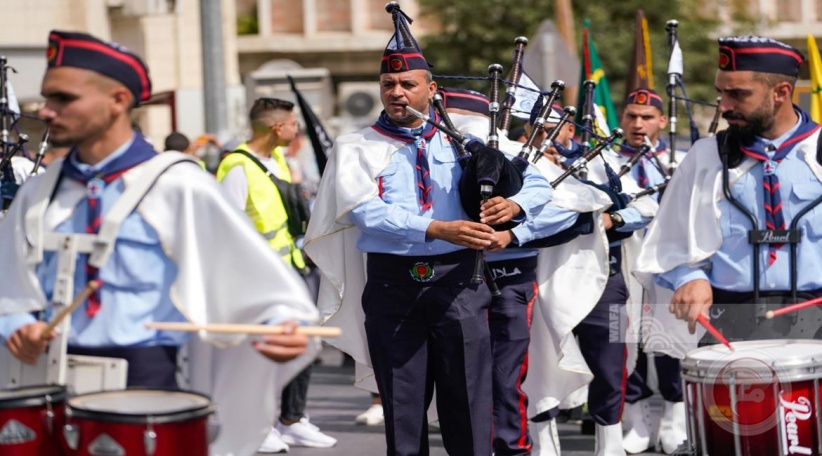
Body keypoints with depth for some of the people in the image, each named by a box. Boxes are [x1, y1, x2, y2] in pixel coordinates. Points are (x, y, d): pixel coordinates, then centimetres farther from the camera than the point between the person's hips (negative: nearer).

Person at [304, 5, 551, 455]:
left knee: (467, 398, 1)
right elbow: (368, 211, -14)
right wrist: (439, 229, -27)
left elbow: (538, 182, 7)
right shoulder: (357, 148, 3)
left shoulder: (468, 134, 7)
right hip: (391, 283, 0)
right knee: (401, 401, 7)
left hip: (457, 280, 0)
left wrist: (513, 204, -18)